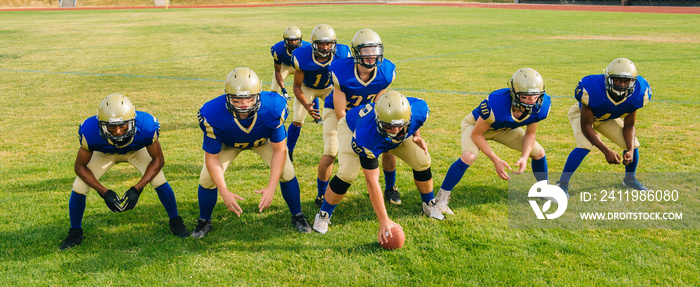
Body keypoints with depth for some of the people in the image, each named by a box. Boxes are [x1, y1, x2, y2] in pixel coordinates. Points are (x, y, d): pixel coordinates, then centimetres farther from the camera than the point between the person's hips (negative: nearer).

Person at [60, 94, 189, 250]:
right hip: (104, 153, 1)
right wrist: (104, 192, -34)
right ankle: (75, 233, 15)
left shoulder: (146, 127, -41)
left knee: (159, 180, -17)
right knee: (79, 187, -11)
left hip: (136, 149, 0)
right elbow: (80, 167, -23)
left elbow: (158, 160, -25)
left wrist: (137, 188, -34)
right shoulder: (90, 132, -40)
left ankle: (175, 222, 7)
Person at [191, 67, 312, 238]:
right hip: (227, 143, 0)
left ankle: (297, 216, 14)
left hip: (263, 139, 0)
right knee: (207, 178, -12)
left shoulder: (272, 108, -39)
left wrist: (271, 188, -32)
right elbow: (212, 157, -26)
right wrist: (224, 193, -34)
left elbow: (279, 150, -26)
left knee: (286, 172, -12)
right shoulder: (213, 115, -39)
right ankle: (204, 222, 17)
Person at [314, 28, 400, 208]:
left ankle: (390, 188, 18)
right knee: (330, 154, -18)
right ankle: (321, 195, 9)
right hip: (337, 111, -3)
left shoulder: (387, 72, -23)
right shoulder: (341, 72, -33)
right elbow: (340, 112, -25)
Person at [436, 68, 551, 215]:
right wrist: (496, 160, -33)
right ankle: (442, 198, -15)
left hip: (504, 128, 6)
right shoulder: (496, 104, -42)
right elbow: (476, 134, -29)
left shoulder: (541, 106, -27)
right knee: (468, 156, -32)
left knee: (538, 153, 2)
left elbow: (530, 134, -9)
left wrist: (524, 157, -25)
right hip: (477, 124, -5)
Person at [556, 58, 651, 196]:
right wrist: (606, 151, -39)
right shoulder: (592, 91, -40)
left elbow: (629, 126, -12)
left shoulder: (636, 94, -26)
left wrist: (630, 150, -28)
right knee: (585, 145, -30)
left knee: (633, 144, -5)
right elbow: (586, 126, -33)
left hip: (608, 118, 5)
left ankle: (630, 178, 25)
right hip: (583, 113, -5)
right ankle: (562, 183, -19)